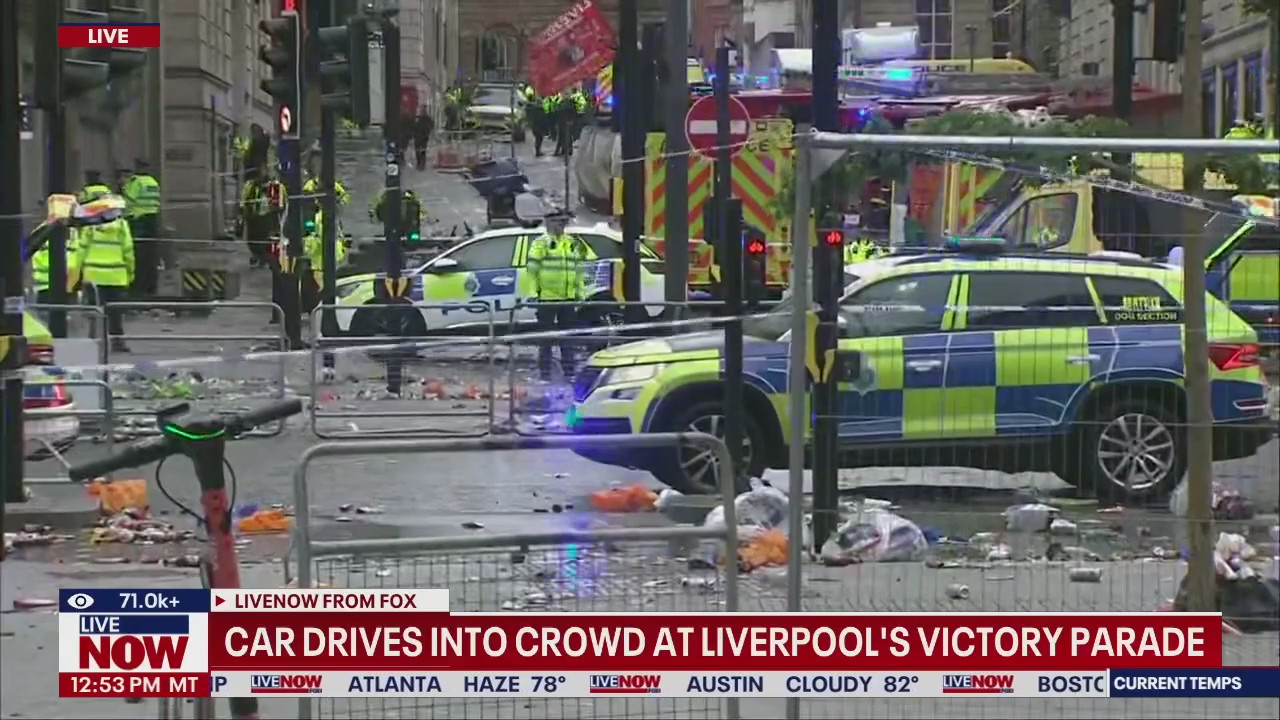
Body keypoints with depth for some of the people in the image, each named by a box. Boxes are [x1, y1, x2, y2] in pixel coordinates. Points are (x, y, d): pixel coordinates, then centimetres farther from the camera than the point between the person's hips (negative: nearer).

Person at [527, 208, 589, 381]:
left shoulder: (573, 243, 13)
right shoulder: (541, 243, -4)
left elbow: (579, 270, 18)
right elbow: (532, 269, -6)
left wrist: (580, 292, 13)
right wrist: (534, 290, -11)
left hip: (568, 298, 5)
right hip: (547, 298, -5)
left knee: (568, 336, 9)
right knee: (546, 337, 0)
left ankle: (568, 371, 16)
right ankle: (544, 373, 5)